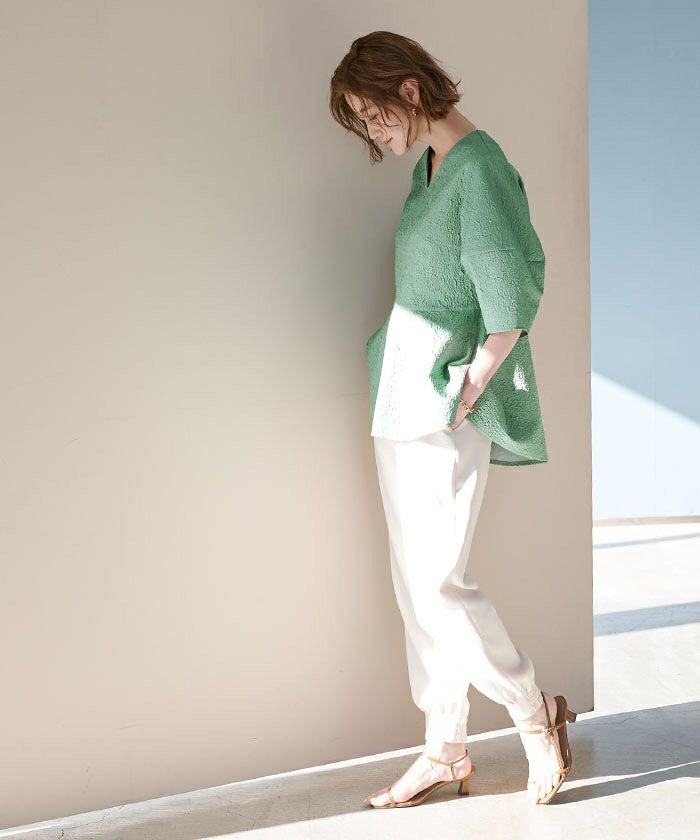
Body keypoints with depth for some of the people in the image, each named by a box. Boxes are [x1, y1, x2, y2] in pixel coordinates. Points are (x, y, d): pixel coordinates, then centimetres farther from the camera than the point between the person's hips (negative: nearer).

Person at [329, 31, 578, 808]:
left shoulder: (479, 169, -14)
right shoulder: (429, 164, 13)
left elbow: (512, 303, -17)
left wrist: (467, 394, -13)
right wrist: (405, 373, 9)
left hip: (445, 409, -9)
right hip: (403, 399, 9)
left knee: (438, 584, -4)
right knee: (414, 583, 12)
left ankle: (535, 715, 19)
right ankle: (444, 751, 25)